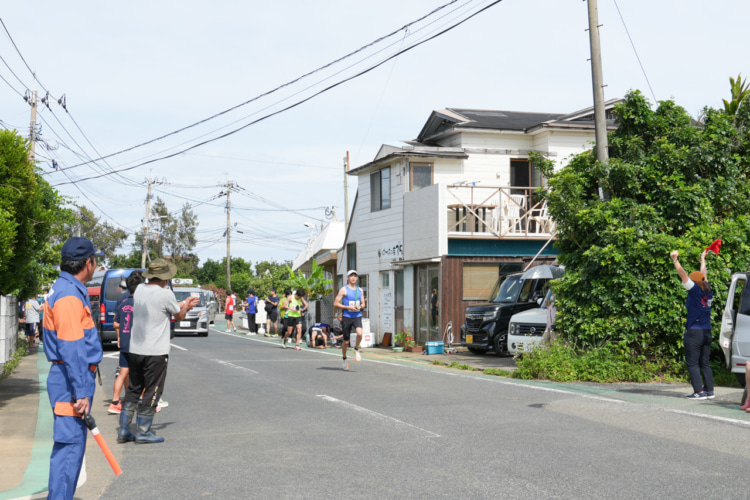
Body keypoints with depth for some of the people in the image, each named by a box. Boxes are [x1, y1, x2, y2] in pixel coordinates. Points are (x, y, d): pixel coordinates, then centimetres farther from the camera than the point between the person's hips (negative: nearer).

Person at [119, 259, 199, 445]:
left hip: (135, 350, 7)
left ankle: (123, 431, 15)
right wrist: (186, 307, 22)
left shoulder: (140, 289, 5)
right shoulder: (165, 293, -15)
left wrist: (183, 303, 25)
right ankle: (143, 432, 8)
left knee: (133, 389, 15)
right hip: (156, 352, -7)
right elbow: (178, 316, 1)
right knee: (152, 392, 4)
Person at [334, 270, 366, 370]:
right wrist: (348, 307, -14)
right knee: (346, 341, 4)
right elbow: (335, 304, -4)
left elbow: (363, 304, 20)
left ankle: (356, 350, 0)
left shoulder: (360, 290, 13)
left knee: (359, 333, -27)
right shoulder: (344, 289, -1)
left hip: (357, 316, 2)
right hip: (347, 317, -2)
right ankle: (344, 359, 26)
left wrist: (360, 307, -4)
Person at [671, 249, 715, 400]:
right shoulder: (707, 291, 9)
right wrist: (703, 259, 40)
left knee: (692, 364, -4)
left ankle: (699, 392, -8)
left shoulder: (695, 290, -8)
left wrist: (675, 259, -5)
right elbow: (703, 275, 25)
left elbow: (683, 274, -12)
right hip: (707, 332, 7)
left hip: (694, 332, -7)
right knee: (704, 363, 13)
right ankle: (709, 390, 11)